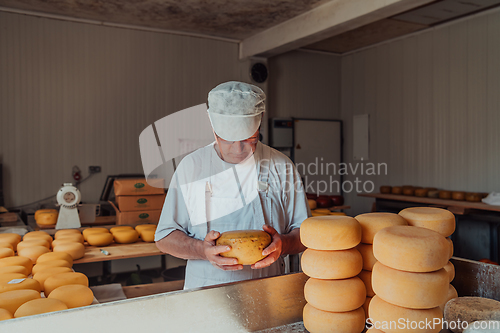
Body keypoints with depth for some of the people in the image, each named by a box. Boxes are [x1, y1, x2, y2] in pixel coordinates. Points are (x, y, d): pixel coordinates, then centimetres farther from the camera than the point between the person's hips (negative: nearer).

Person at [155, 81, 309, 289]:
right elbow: (165, 237, 3)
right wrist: (201, 249, -16)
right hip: (205, 295, -1)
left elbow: (304, 232, 6)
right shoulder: (190, 167, 1)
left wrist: (282, 244, -15)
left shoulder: (282, 167, 3)